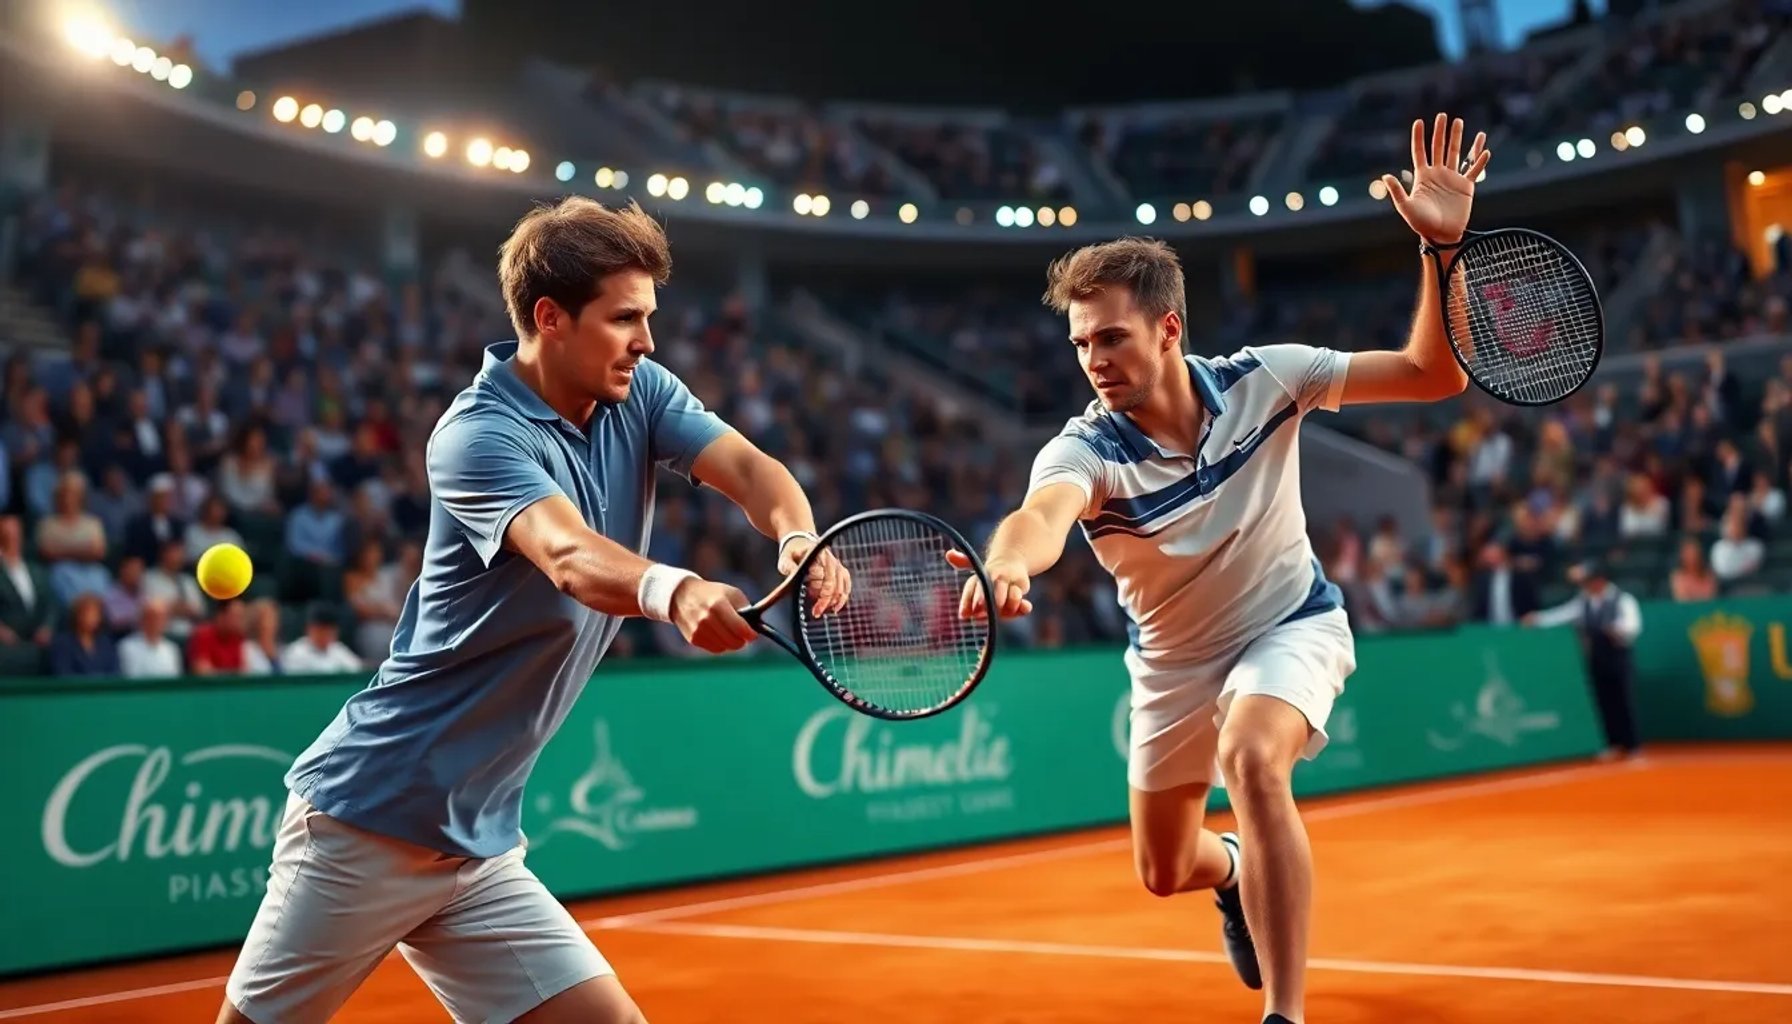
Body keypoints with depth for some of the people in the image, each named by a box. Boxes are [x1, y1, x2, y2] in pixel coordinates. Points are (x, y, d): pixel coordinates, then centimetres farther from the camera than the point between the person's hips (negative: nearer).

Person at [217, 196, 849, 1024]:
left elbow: (748, 468, -12)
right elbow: (571, 558, -35)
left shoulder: (640, 395, 3)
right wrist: (674, 592, -55)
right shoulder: (478, 435, -17)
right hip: (365, 824, -6)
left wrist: (799, 542, -34)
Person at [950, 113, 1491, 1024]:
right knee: (1164, 872, 15)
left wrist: (1443, 247, -35)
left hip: (1290, 624, -2)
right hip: (1174, 660, 2)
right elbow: (1042, 515, -52)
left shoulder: (1261, 381, -22)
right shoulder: (1082, 449, -28)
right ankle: (1239, 875, 55)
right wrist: (1007, 567, -76)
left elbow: (1431, 374, -19)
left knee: (1251, 760, -35)